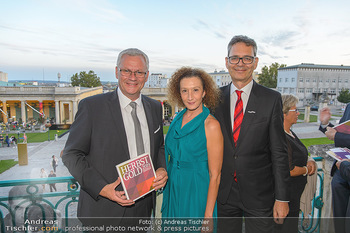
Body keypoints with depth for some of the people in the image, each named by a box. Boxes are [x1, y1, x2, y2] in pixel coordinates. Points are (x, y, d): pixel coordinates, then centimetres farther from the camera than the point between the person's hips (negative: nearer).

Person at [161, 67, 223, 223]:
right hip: (173, 191, 6)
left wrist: (208, 214, -15)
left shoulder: (211, 124, -17)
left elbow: (214, 175, -15)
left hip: (196, 193, -6)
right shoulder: (178, 119, 2)